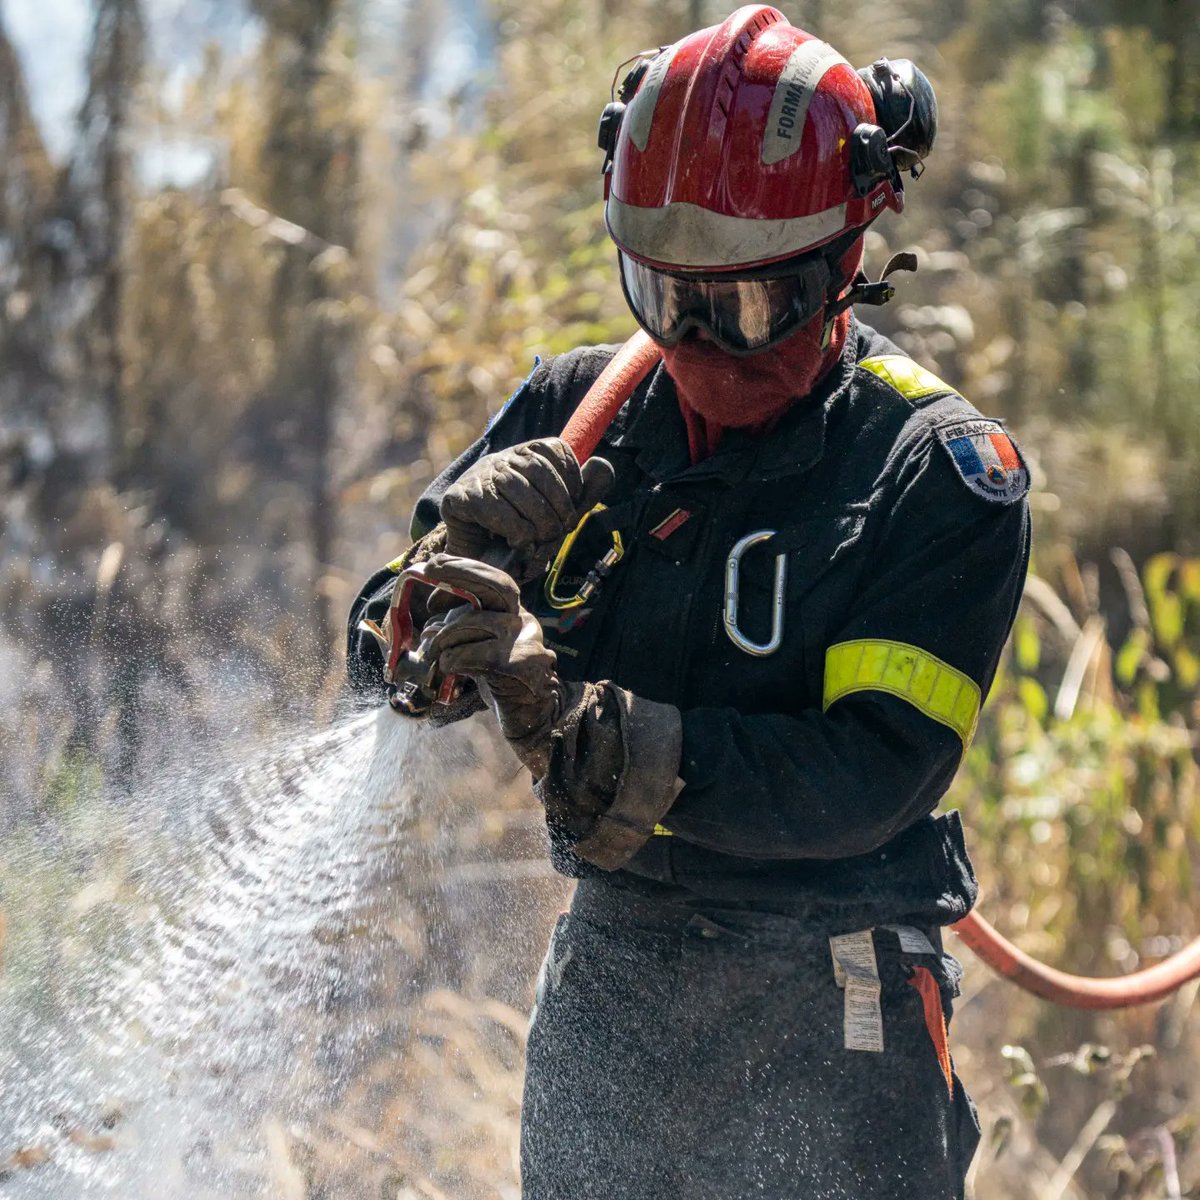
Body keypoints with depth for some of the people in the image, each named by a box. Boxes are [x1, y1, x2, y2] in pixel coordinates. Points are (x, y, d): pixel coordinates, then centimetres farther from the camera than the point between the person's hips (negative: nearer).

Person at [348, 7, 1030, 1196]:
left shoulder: (941, 468, -11)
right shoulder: (581, 410, 0)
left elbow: (872, 776, -21)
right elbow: (382, 654, 2)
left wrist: (580, 726, -30)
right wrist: (463, 549, -20)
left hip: (833, 1021, -4)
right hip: (607, 980, 4)